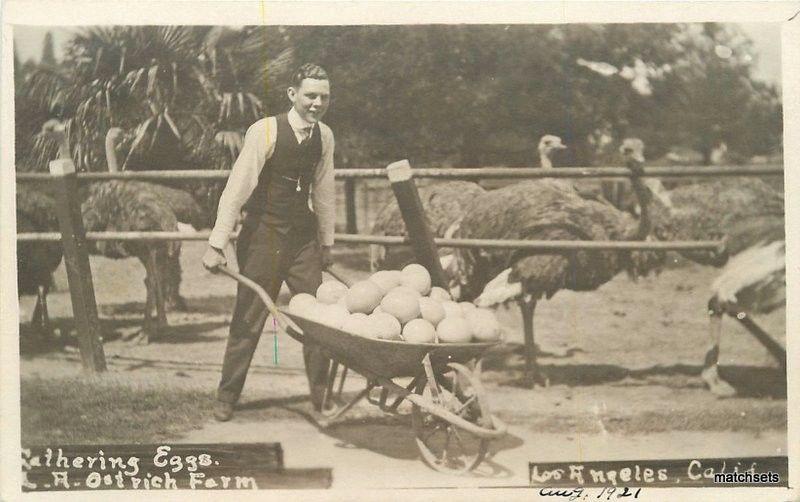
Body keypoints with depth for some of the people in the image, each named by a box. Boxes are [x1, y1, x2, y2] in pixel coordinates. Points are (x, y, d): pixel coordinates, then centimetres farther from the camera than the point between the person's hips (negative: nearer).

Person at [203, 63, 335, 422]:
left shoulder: (324, 136, 2)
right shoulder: (265, 131, -15)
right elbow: (237, 187, -16)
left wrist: (326, 241, 16)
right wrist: (217, 244, -18)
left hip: (303, 235, 5)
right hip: (263, 234, -5)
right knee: (249, 319, 2)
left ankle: (321, 394, 16)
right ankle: (226, 396, 16)